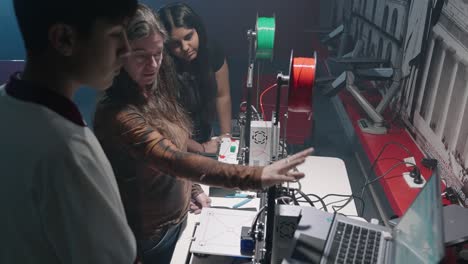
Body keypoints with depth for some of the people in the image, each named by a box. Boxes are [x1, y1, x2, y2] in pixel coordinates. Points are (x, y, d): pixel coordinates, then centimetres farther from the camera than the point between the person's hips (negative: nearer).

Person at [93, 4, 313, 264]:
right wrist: (256, 176, -50)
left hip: (178, 215, 7)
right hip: (151, 234, -7)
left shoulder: (154, 93, -5)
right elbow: (174, 160, -43)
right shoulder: (117, 115, -31)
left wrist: (193, 189, 3)